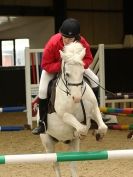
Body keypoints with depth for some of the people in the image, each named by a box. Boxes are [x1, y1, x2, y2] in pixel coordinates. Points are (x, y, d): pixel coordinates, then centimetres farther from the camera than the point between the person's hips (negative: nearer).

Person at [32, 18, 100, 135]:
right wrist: (61, 66, -44)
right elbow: (46, 65, -30)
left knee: (95, 80, -9)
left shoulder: (82, 42, -31)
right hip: (53, 67, -2)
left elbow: (89, 59, -15)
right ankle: (43, 122, -10)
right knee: (43, 90, -23)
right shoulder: (52, 43, -38)